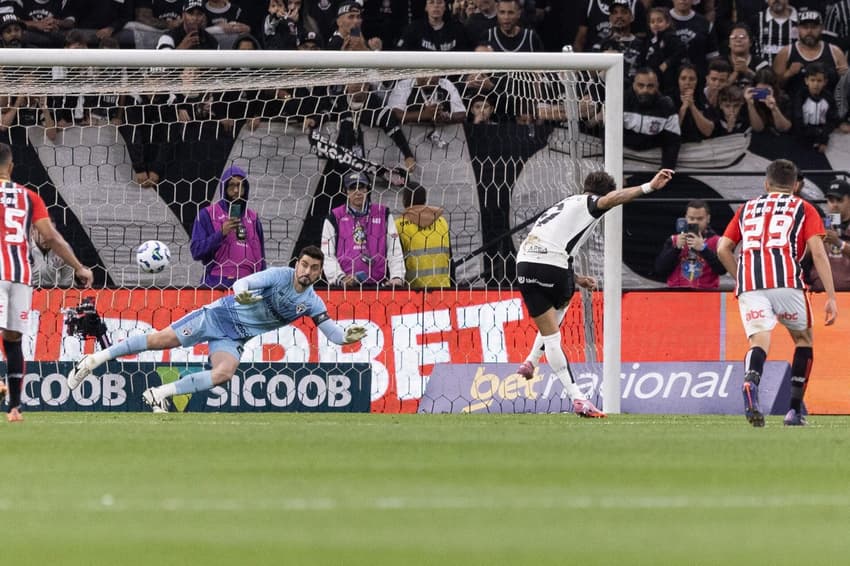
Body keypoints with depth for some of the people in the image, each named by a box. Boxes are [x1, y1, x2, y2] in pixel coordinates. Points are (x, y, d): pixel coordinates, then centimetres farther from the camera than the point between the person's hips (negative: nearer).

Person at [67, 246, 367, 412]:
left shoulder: (311, 302, -1)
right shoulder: (280, 276, -15)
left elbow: (333, 333, 0)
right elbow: (242, 283, -25)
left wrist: (348, 336, -23)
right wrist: (243, 294, -49)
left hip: (234, 338, 4)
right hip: (222, 314, -4)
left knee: (224, 373, -26)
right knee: (162, 339, -13)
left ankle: (161, 393, -17)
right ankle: (95, 359, -2)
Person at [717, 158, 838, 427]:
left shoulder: (747, 208, 26)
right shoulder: (803, 209, 17)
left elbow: (723, 249, 17)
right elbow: (818, 252, 4)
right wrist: (831, 297, 2)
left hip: (749, 284, 1)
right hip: (787, 282, -1)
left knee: (759, 341, -8)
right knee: (803, 339, 19)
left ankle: (750, 380, -43)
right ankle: (795, 410, 14)